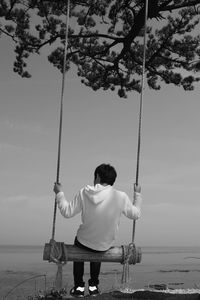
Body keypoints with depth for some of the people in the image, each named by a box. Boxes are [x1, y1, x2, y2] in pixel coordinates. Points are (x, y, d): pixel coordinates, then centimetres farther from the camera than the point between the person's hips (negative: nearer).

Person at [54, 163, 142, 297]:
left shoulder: (84, 193, -19)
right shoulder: (121, 196, -18)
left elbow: (67, 212, -10)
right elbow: (135, 214, -3)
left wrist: (60, 193, 3)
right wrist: (138, 194, 11)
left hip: (85, 242, -1)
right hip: (106, 246, 1)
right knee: (97, 251, 38)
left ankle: (79, 287, 35)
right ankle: (93, 286, 40)